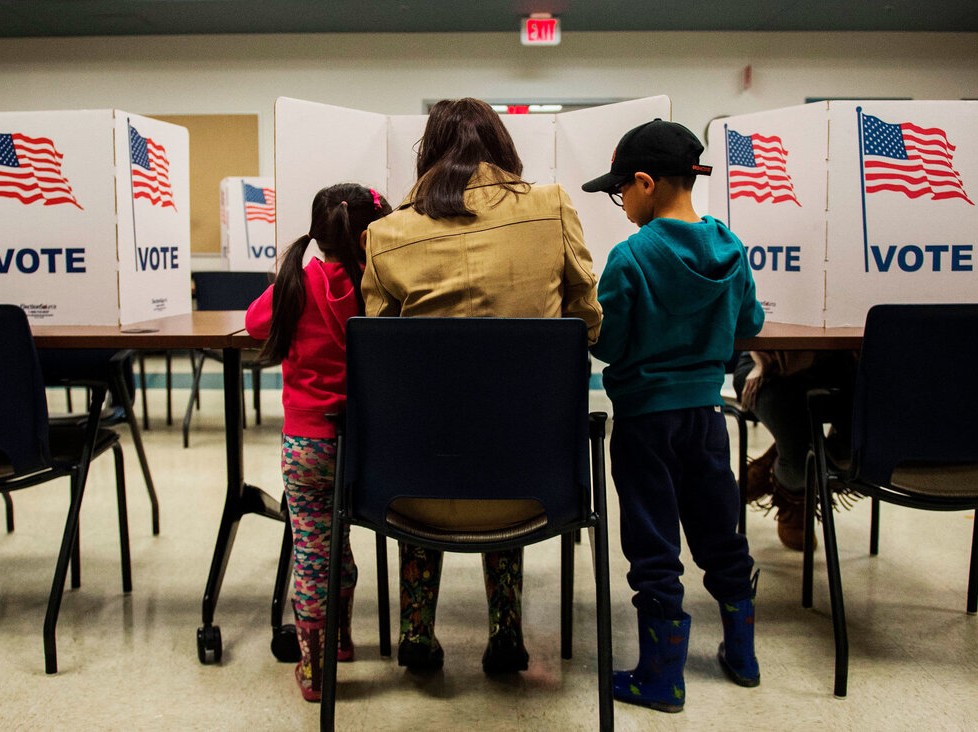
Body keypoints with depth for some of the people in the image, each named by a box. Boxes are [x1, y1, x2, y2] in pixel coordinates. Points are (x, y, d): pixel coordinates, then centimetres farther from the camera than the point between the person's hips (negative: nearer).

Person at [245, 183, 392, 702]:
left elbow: (255, 322, 9)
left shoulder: (298, 284, -8)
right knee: (338, 542, 22)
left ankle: (315, 668, 17)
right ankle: (340, 640, 40)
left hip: (307, 441, -1)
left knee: (311, 548, 8)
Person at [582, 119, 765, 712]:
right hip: (706, 408, 5)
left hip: (646, 413, -5)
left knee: (654, 545, 5)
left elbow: (606, 343, -14)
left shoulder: (631, 257, -18)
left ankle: (662, 679, 16)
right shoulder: (730, 249, -1)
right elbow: (749, 324, 12)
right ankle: (742, 655, 35)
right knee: (720, 533, 19)